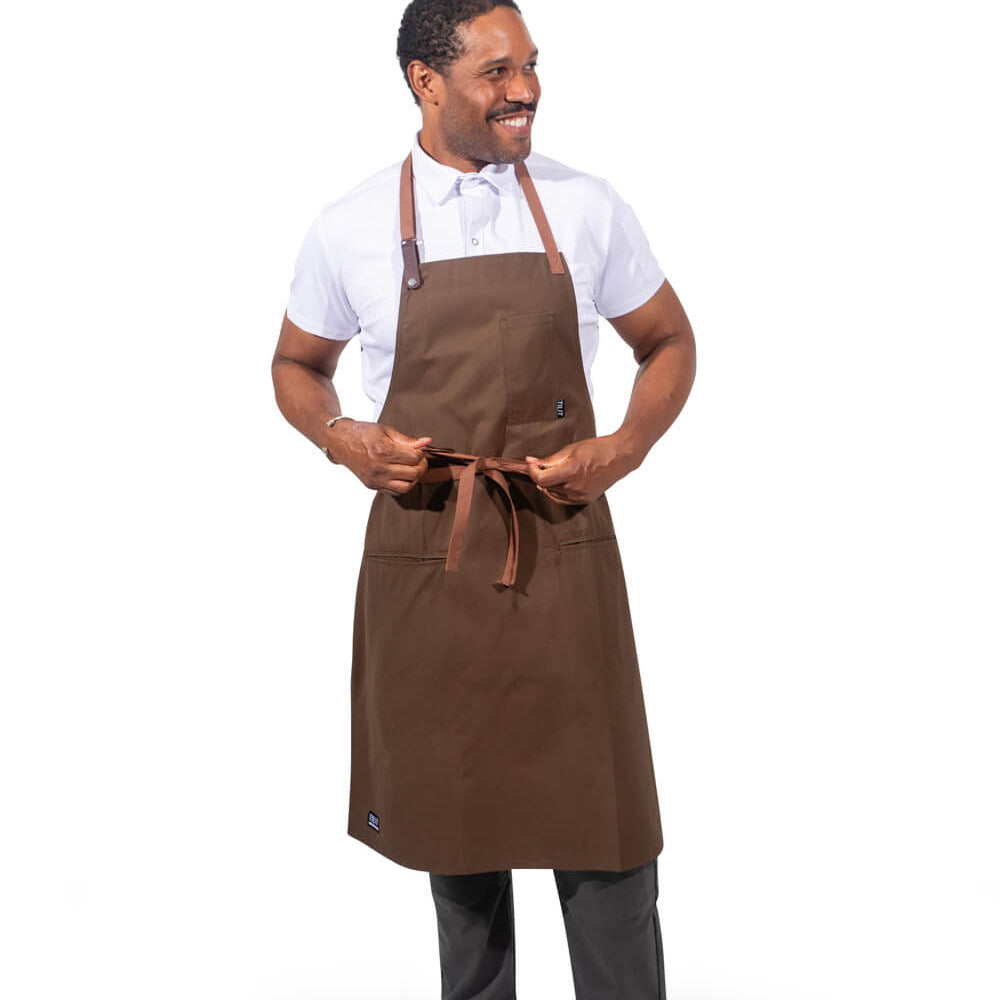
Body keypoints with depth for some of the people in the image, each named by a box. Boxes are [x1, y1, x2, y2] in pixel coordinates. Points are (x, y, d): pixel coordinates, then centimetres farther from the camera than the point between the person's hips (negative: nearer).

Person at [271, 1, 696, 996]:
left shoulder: (585, 207, 1)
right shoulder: (351, 229, 0)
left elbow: (669, 343, 12)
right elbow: (296, 366, 14)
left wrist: (623, 449, -5)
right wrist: (344, 440, -6)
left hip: (561, 550, 0)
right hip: (424, 555, 1)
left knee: (600, 815, -1)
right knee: (452, 804, 13)